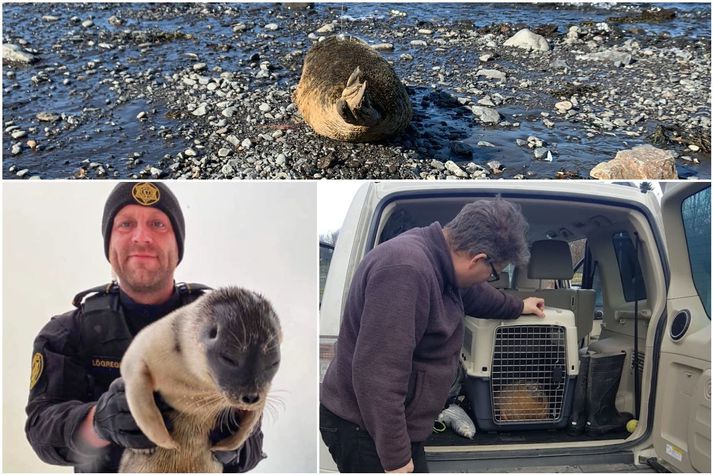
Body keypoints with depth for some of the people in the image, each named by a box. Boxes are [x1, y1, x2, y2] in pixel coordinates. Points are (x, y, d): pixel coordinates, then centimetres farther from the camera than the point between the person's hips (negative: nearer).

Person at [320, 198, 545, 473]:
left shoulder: (435, 255, 2)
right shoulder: (405, 269, -30)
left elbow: (471, 292, 26)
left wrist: (517, 307, 41)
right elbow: (377, 374, -32)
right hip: (365, 431, -9)